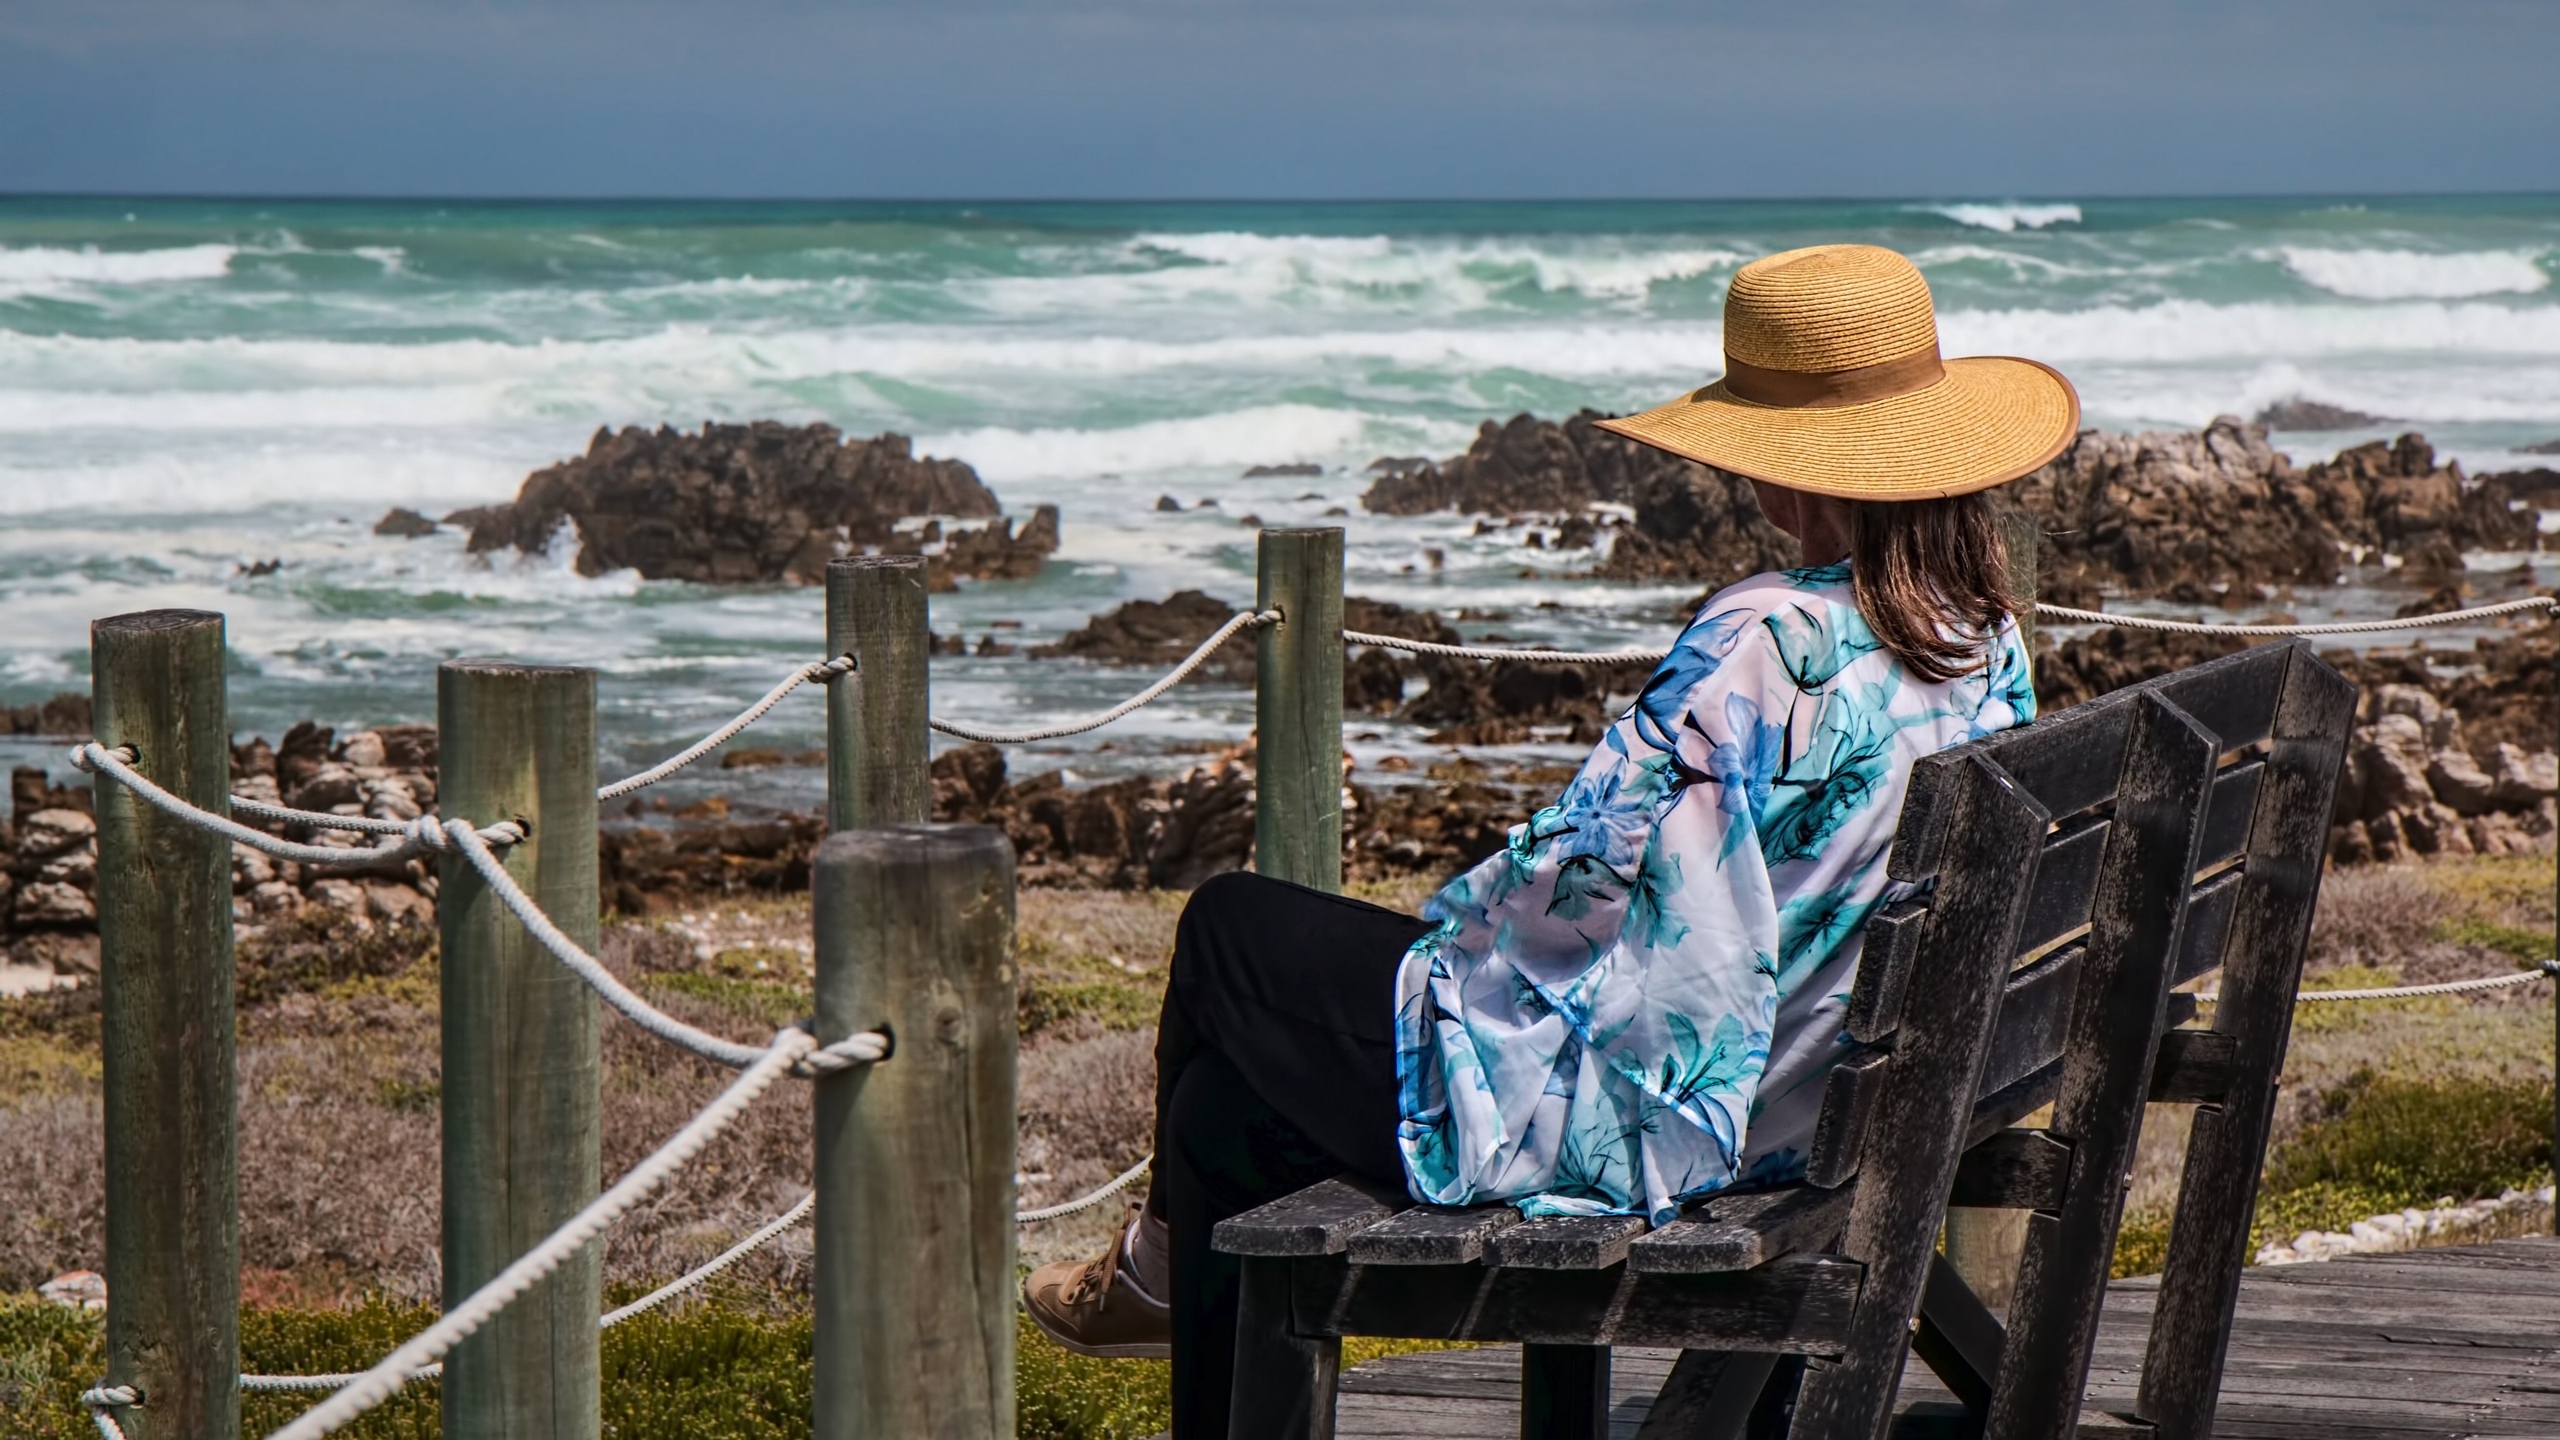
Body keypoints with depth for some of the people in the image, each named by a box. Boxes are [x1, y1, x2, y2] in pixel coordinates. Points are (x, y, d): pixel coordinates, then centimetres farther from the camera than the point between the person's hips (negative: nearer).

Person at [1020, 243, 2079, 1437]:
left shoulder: (1767, 643, -27)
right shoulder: (1990, 646, -1)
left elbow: (1589, 867, -22)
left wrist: (1446, 926, 0)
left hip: (1638, 1108, -9)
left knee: (1230, 930, 14)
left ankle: (1168, 1261, 39)